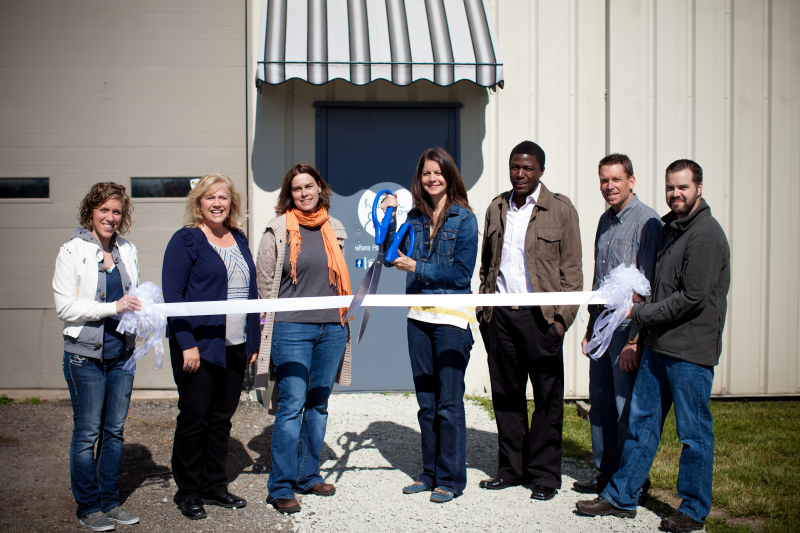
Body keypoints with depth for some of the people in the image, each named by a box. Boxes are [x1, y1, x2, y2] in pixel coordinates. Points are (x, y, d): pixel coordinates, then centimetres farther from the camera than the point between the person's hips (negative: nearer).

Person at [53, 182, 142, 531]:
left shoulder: (128, 251, 9)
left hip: (122, 352, 5)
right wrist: (113, 307, -18)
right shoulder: (72, 252, -6)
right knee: (87, 432, 3)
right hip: (86, 355, -5)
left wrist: (141, 308, 0)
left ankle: (110, 502, 23)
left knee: (115, 429, 11)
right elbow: (65, 307, -11)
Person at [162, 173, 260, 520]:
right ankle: (187, 492, 17)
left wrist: (253, 340, 12)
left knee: (222, 417, 13)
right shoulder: (185, 240, -5)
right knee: (193, 419, 3)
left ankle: (214, 485, 25)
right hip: (199, 346, -6)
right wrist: (187, 344, -17)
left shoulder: (239, 239, 14)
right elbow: (172, 294, -11)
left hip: (235, 347, 6)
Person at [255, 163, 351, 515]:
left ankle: (308, 476, 24)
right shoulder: (278, 230, 0)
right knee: (291, 405, -6)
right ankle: (281, 488, 2)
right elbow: (265, 283, 3)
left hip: (332, 329, 5)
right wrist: (276, 323, 2)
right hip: (292, 330, -4)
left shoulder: (334, 229, 13)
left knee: (318, 405, 12)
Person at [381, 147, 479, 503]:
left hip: (452, 317, -6)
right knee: (426, 402, 13)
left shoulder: (464, 218, -5)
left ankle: (451, 480, 11)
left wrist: (418, 268, -11)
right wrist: (388, 218, 1)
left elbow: (462, 273, -10)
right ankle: (430, 474, 25)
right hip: (419, 317, 6)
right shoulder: (415, 217, 10)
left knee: (449, 403, 0)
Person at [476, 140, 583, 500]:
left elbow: (572, 270, -2)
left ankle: (544, 474, 14)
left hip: (540, 315, -4)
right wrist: (483, 309, 9)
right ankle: (511, 468, 22)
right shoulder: (496, 209, 13)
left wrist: (563, 316, -10)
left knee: (548, 396, 3)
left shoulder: (561, 210, 0)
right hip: (501, 315, 4)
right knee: (505, 393, 10)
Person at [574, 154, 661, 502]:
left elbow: (647, 286, -15)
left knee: (628, 411, 0)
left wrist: (634, 339, -18)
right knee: (600, 405, 13)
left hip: (628, 327, -8)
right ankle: (605, 475, 26)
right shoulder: (606, 220, 14)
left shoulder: (646, 222, -12)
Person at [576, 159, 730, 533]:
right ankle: (620, 498, 22)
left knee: (694, 432, 4)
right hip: (658, 345, 9)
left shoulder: (706, 234, -14)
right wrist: (643, 297, 8)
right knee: (641, 422, 13)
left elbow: (693, 297, -19)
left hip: (690, 351, -8)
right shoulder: (670, 227, 15)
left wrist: (641, 313, -11)